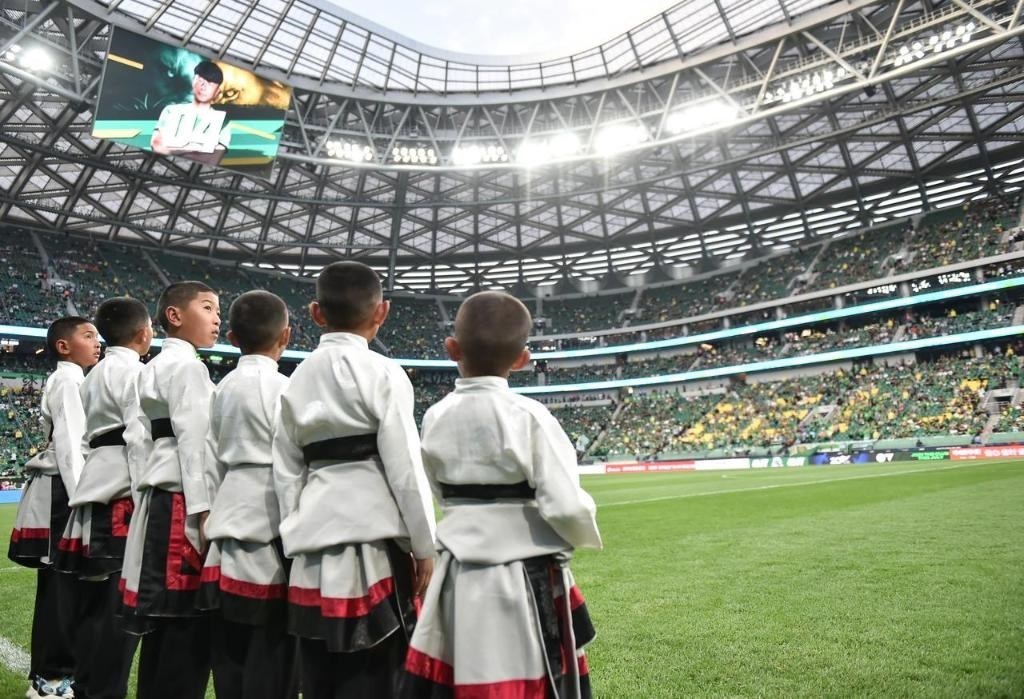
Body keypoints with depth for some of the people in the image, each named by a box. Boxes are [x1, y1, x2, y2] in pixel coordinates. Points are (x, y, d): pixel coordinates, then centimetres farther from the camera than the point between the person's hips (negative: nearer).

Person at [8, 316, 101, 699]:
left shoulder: (70, 382, 20)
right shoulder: (68, 380, -10)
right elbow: (69, 443, -18)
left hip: (62, 491, 10)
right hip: (61, 493, -10)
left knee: (61, 585, 12)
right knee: (62, 585, -4)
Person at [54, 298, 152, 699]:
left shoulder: (95, 375, 19)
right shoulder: (134, 372, -9)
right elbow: (140, 439, -17)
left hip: (96, 493, 10)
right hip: (122, 496, -10)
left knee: (95, 605, 13)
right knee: (120, 606, -6)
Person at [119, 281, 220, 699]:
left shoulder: (155, 367, 20)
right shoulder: (187, 366, -9)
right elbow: (194, 441, -17)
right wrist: (205, 511, -19)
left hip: (160, 501, 10)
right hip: (183, 504, -10)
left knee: (166, 624, 13)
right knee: (186, 623, -6)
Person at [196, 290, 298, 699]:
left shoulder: (223, 388, 11)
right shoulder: (281, 388, -11)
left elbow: (215, 460, 14)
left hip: (229, 526, 8)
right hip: (268, 527, -7)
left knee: (231, 649, 14)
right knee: (271, 652, 0)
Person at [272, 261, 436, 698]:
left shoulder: (297, 379, 10)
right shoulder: (381, 372, -7)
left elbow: (286, 471, 12)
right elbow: (405, 466, -10)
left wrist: (298, 540, 19)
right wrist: (425, 547, -2)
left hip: (313, 550, 6)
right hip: (371, 540, -6)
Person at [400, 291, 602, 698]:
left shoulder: (435, 418, -2)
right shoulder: (528, 417, -16)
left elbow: (447, 494, 9)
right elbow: (565, 507, -18)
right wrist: (588, 537, 3)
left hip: (459, 582, 5)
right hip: (526, 583, -4)